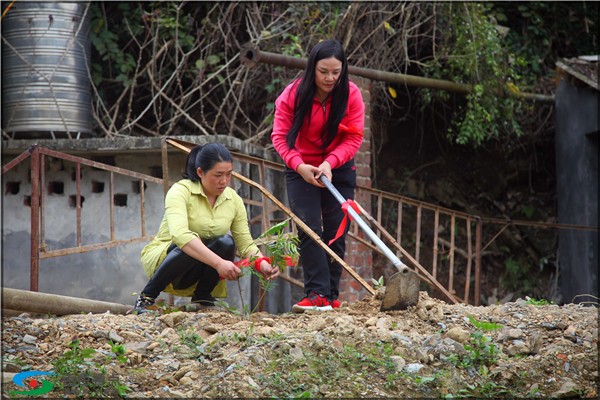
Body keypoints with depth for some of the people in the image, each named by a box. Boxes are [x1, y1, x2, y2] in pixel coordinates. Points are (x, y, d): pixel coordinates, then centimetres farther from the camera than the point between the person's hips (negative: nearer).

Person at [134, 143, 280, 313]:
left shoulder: (233, 200, -3)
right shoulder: (181, 191, -20)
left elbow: (246, 244, -1)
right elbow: (179, 235, -37)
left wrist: (262, 263, -25)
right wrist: (218, 262, -47)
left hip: (198, 273, 5)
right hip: (162, 258, -5)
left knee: (226, 243, -24)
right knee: (190, 248, -36)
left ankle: (202, 297, -4)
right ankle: (147, 296, -20)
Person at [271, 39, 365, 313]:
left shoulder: (351, 94, -13)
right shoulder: (293, 95, -16)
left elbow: (354, 138, -14)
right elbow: (280, 136, -14)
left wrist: (330, 163, -29)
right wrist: (299, 166, -28)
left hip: (338, 170, 1)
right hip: (301, 170, -1)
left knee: (337, 231, 0)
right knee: (309, 229, -13)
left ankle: (331, 296, 5)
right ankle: (317, 294, -19)